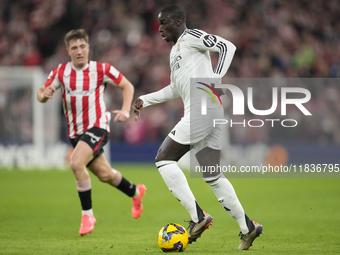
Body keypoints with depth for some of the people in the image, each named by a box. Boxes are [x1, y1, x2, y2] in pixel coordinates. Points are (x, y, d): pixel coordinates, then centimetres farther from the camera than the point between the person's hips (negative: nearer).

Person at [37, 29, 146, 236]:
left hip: (97, 127, -5)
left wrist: (126, 110, -10)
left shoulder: (101, 69, -7)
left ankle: (87, 214, -16)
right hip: (75, 132, 5)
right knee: (105, 175, 15)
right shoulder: (61, 72, 1)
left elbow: (127, 86, 5)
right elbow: (41, 95, 4)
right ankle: (135, 192, 45)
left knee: (76, 163, -28)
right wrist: (44, 94, -20)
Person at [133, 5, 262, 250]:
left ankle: (198, 216, -13)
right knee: (213, 177, 9)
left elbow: (227, 47, -12)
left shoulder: (191, 37, 0)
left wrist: (215, 78, -22)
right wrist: (145, 100, 33)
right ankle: (248, 228, 8)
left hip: (203, 108, -10)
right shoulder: (175, 50, 27)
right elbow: (175, 89, 38)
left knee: (164, 158, -7)